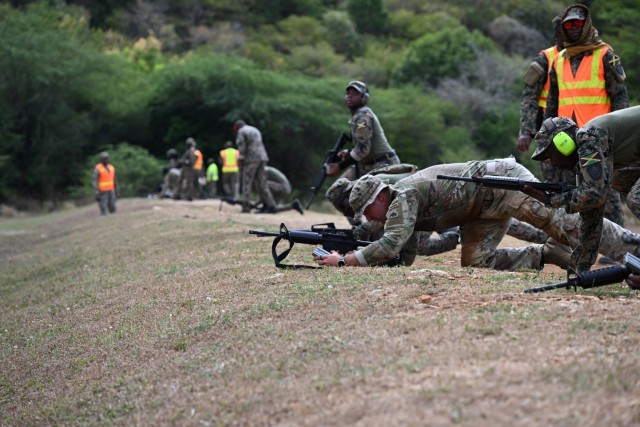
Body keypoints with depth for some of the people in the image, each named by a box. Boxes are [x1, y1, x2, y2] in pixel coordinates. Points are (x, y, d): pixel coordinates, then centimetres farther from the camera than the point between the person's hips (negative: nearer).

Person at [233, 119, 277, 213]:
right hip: (262, 158, 7)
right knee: (261, 184, 6)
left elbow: (241, 148, -9)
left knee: (247, 183, -2)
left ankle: (246, 207, -7)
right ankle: (270, 205, -2)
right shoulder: (255, 130, 23)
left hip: (251, 160, -7)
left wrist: (240, 163, -8)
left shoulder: (241, 132, -1)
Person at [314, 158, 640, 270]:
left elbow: (390, 246, -29)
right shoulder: (400, 210, 11)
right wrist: (354, 253, 4)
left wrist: (344, 261, -22)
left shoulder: (402, 196, -17)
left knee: (555, 218, -19)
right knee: (476, 262, 0)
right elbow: (403, 258, 15)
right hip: (483, 211, 9)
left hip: (499, 179, -9)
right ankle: (544, 255, 6)